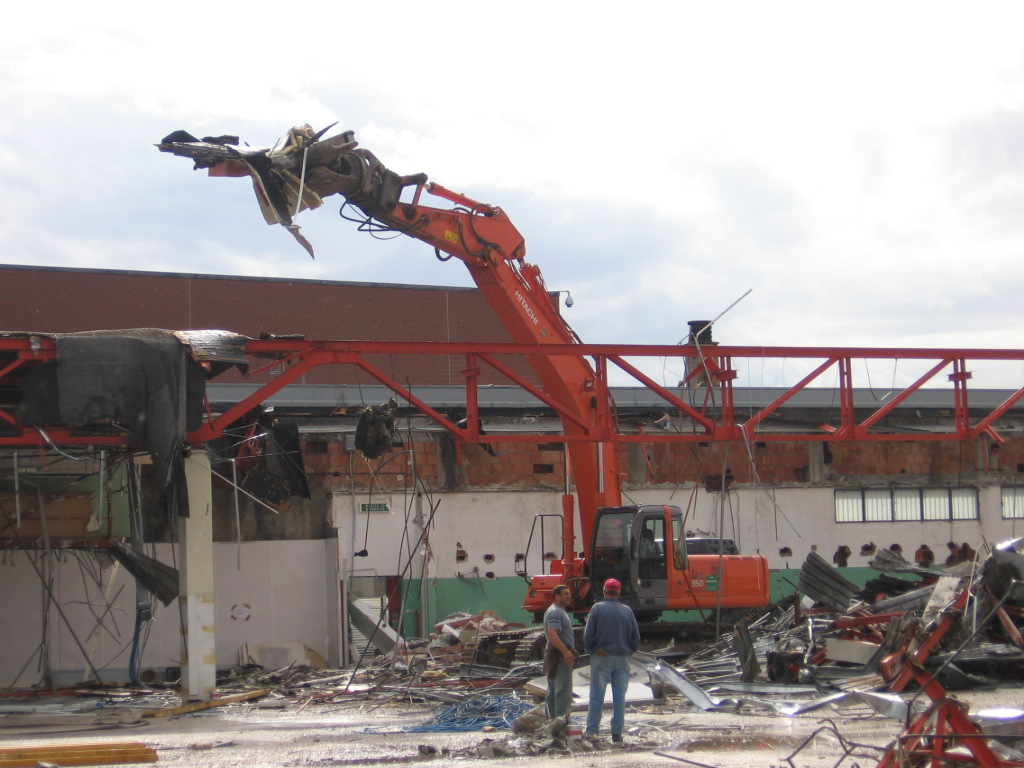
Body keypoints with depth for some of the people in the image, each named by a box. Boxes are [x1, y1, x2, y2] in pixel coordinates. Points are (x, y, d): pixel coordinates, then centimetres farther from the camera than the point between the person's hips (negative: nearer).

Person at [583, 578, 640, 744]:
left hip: (601, 657, -2)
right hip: (622, 658, 2)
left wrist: (590, 650, 7)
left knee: (597, 695, 2)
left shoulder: (597, 609, -7)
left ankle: (592, 729, 0)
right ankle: (617, 732, 4)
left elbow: (588, 635, -8)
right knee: (619, 696, 5)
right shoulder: (627, 611, 2)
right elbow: (636, 637, 5)